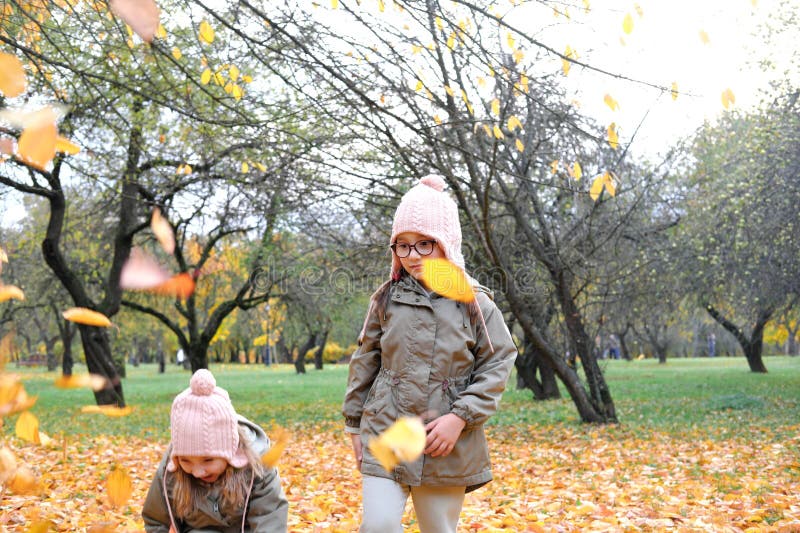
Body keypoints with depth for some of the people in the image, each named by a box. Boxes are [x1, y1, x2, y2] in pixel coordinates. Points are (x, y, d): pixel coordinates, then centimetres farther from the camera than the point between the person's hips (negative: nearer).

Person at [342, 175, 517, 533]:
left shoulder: (475, 304, -2)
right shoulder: (387, 299, 4)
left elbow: (498, 365, -2)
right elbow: (364, 363, 11)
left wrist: (461, 417, -12)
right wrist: (354, 423, 11)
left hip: (448, 446, -1)